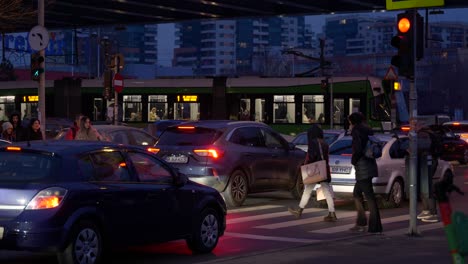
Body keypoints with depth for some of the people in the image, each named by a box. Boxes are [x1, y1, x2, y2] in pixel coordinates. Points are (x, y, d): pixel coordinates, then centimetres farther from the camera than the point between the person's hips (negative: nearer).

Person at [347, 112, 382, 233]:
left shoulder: (356, 132, -10)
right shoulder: (368, 131, 16)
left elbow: (358, 149, -22)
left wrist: (353, 161, -7)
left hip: (363, 168, -10)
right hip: (370, 165, 10)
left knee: (369, 196, -9)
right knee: (356, 194, 18)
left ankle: (375, 227, -9)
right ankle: (361, 223, 19)